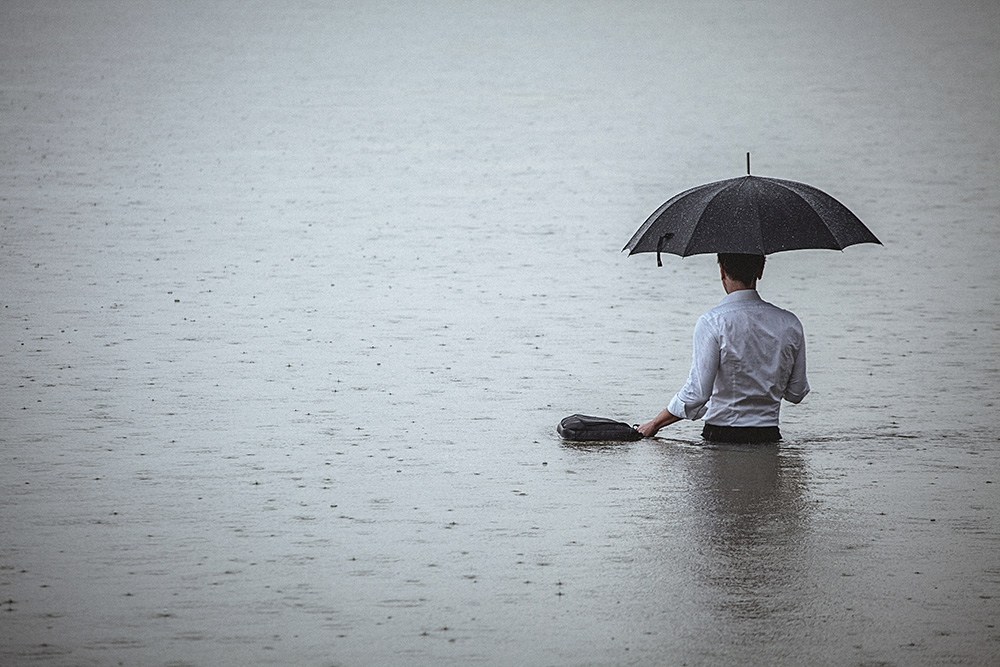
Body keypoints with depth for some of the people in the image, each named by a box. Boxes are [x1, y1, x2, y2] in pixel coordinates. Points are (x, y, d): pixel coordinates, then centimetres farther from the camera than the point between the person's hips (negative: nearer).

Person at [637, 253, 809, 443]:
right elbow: (796, 393, 13)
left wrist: (655, 424, 0)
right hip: (769, 436, 4)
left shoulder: (713, 322, -9)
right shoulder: (790, 324, 5)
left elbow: (696, 395, -13)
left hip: (722, 435, -4)